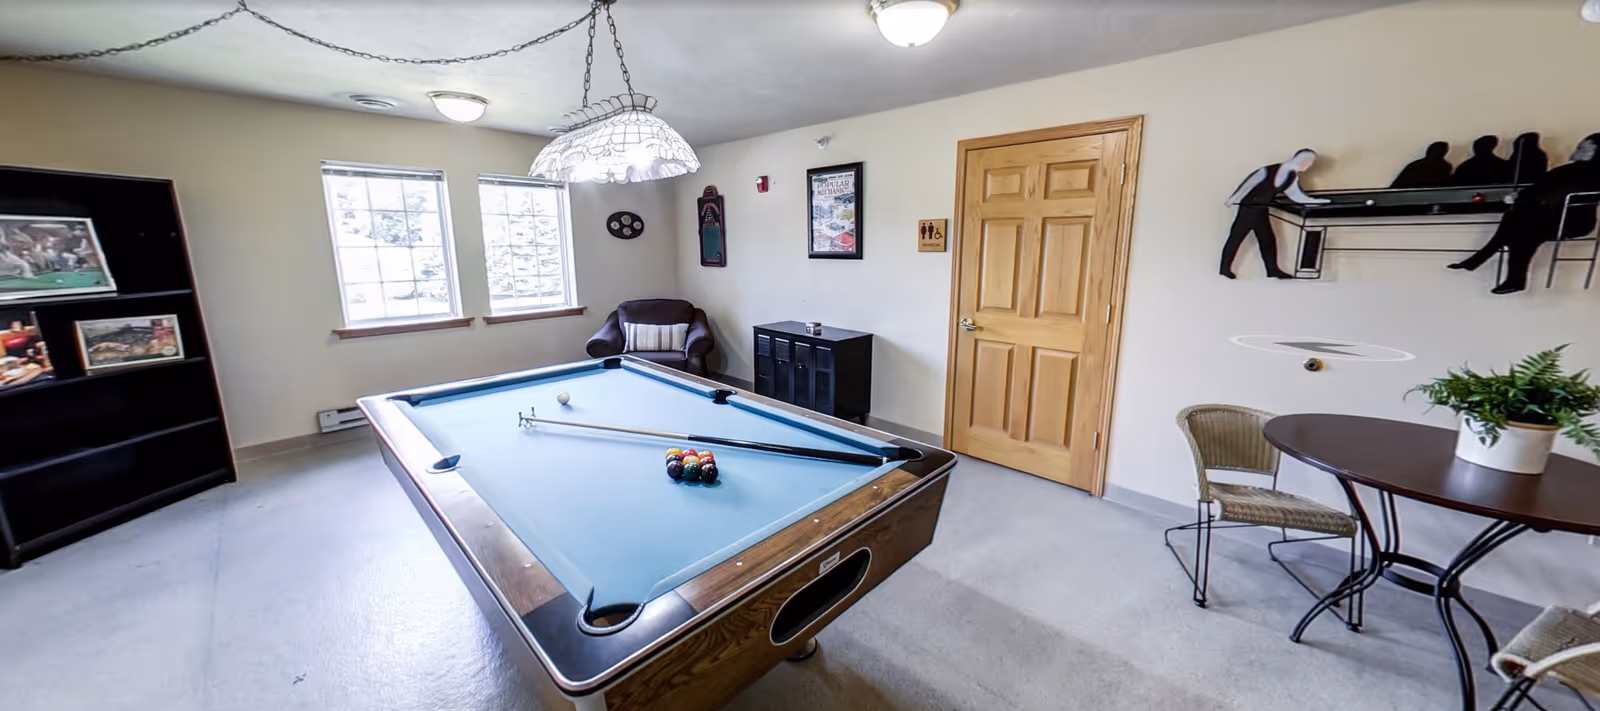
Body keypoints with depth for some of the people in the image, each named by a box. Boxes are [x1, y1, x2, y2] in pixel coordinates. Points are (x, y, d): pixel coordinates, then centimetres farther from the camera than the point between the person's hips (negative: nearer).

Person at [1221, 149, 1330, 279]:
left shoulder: (1293, 178, 10)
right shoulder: (1271, 170, -11)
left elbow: (1299, 197, 16)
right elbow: (1249, 182, -10)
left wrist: (1323, 201, 10)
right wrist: (1234, 198, -13)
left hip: (1262, 211, 8)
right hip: (1248, 207, -8)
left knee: (1268, 239, 8)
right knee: (1236, 236, -8)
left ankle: (1273, 269, 14)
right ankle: (1225, 268, -4)